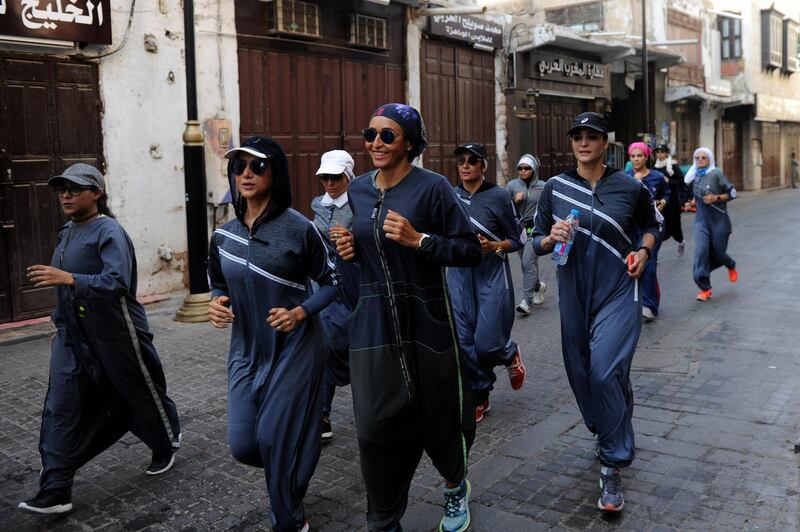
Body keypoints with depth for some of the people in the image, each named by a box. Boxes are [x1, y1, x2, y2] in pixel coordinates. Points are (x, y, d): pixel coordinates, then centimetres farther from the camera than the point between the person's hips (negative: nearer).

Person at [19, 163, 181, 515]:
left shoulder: (109, 232, -16)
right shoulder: (67, 232, 11)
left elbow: (118, 282, -29)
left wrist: (68, 279, -37)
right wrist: (62, 320, 20)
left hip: (114, 337, -7)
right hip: (72, 337, 7)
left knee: (142, 396, 12)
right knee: (61, 409, -1)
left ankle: (166, 447, 38)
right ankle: (55, 490, 3)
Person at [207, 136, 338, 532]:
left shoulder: (299, 228, -13)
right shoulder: (223, 235, 1)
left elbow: (331, 283, -6)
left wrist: (300, 313, -22)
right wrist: (216, 304, -9)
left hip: (294, 348, -5)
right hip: (246, 350, 5)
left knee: (275, 437, -1)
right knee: (242, 443, 3)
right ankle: (291, 472, 39)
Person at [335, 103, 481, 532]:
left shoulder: (432, 187, -9)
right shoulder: (358, 189, 7)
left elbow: (471, 252, -11)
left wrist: (418, 239, -22)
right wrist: (351, 249, 1)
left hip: (425, 321, -3)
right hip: (373, 323, 4)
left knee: (437, 417, 12)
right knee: (376, 427, 2)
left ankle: (455, 487, 44)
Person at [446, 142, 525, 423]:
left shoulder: (499, 196, -5)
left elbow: (516, 240, -1)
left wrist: (493, 246, -18)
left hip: (492, 276, -3)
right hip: (459, 276, 4)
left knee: (487, 343, -7)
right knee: (465, 342, 2)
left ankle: (510, 354, 30)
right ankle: (479, 398, 21)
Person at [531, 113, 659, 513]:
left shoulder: (630, 188, -2)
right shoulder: (555, 188, 1)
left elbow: (650, 224, 17)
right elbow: (536, 242, 7)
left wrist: (644, 251, -3)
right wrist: (551, 238, -15)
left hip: (618, 293, -3)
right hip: (574, 295, 3)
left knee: (605, 371, -16)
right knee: (582, 374, 11)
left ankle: (612, 468, -3)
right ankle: (606, 435, 40)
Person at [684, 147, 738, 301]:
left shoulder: (716, 174, -9)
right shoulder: (693, 176, 7)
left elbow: (732, 193, -7)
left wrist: (716, 198, -20)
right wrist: (694, 201, 9)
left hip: (719, 219, -3)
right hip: (701, 220, 4)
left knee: (718, 252, 7)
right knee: (701, 251, -13)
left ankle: (731, 267, 45)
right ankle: (705, 288, -8)